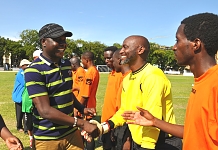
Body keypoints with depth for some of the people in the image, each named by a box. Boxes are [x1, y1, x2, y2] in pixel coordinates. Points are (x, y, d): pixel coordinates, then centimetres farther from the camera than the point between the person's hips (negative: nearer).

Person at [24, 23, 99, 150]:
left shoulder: (67, 64, 5)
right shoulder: (34, 71, -17)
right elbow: (45, 111, -24)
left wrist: (82, 109, 5)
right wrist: (82, 123, -25)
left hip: (72, 132, 5)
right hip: (48, 138, -5)